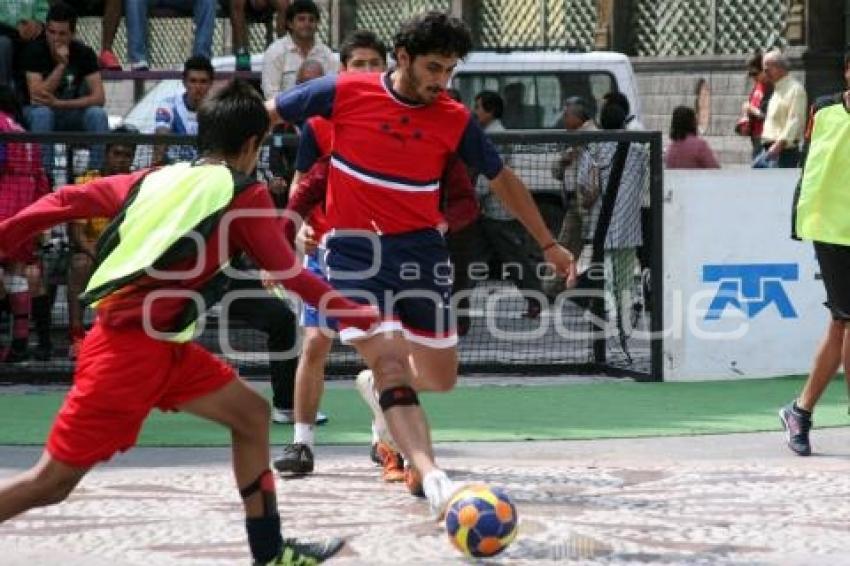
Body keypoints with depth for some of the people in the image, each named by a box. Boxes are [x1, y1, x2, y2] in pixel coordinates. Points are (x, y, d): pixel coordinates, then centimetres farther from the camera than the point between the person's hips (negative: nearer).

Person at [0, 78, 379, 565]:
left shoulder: (158, 178, 13)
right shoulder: (245, 196, -5)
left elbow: (68, 201, 12)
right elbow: (291, 277, -6)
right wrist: (364, 320, 3)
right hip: (134, 348, -9)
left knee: (251, 415, 14)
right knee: (52, 482, -4)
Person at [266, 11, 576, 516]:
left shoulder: (455, 119, -1)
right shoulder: (344, 94, -9)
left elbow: (503, 179, 13)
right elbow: (265, 114, 3)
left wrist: (548, 244, 17)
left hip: (421, 248, 4)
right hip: (356, 249, -4)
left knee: (441, 377, 9)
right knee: (389, 360, -20)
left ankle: (380, 385, 43)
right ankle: (433, 479, -31)